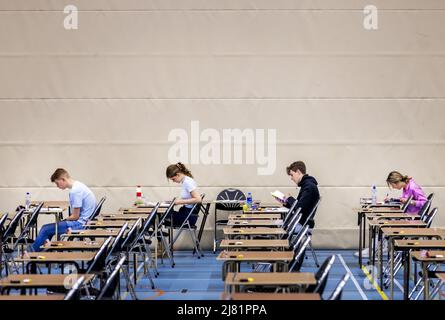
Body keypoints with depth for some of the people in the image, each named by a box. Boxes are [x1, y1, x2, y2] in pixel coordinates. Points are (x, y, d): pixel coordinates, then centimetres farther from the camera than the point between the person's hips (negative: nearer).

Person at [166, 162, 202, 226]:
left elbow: (198, 199, -27)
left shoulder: (188, 182, -19)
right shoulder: (184, 181, 8)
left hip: (190, 216, -9)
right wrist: (179, 200, 0)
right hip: (186, 212, 9)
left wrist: (181, 201, -20)